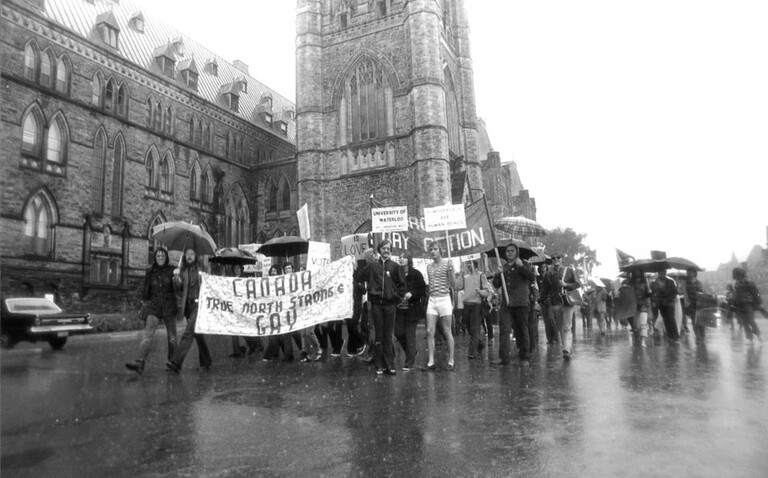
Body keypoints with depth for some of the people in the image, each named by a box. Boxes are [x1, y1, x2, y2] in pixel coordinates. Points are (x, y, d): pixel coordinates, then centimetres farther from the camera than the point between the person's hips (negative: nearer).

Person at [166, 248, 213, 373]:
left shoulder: (201, 269, 4)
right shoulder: (183, 271, 11)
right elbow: (178, 289, 2)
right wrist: (176, 277, -13)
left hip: (198, 304, -4)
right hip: (187, 305, 4)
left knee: (188, 333, -15)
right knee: (198, 334, 12)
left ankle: (176, 362, -19)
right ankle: (206, 361, 25)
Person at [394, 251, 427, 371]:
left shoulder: (416, 274, -4)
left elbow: (423, 289, -3)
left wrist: (411, 294, -16)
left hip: (412, 308, -4)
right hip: (400, 308, 4)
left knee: (410, 334, -3)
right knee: (398, 332, 0)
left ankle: (409, 362, 6)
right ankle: (412, 353, 26)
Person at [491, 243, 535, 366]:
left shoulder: (523, 265, 6)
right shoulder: (503, 268, 18)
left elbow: (532, 277, -8)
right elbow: (496, 284, 16)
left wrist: (521, 266, -18)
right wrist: (498, 274, -2)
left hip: (521, 303, -3)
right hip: (506, 304, 3)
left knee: (522, 331, 3)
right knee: (504, 330, -7)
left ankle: (525, 358, 13)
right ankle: (503, 357, -8)